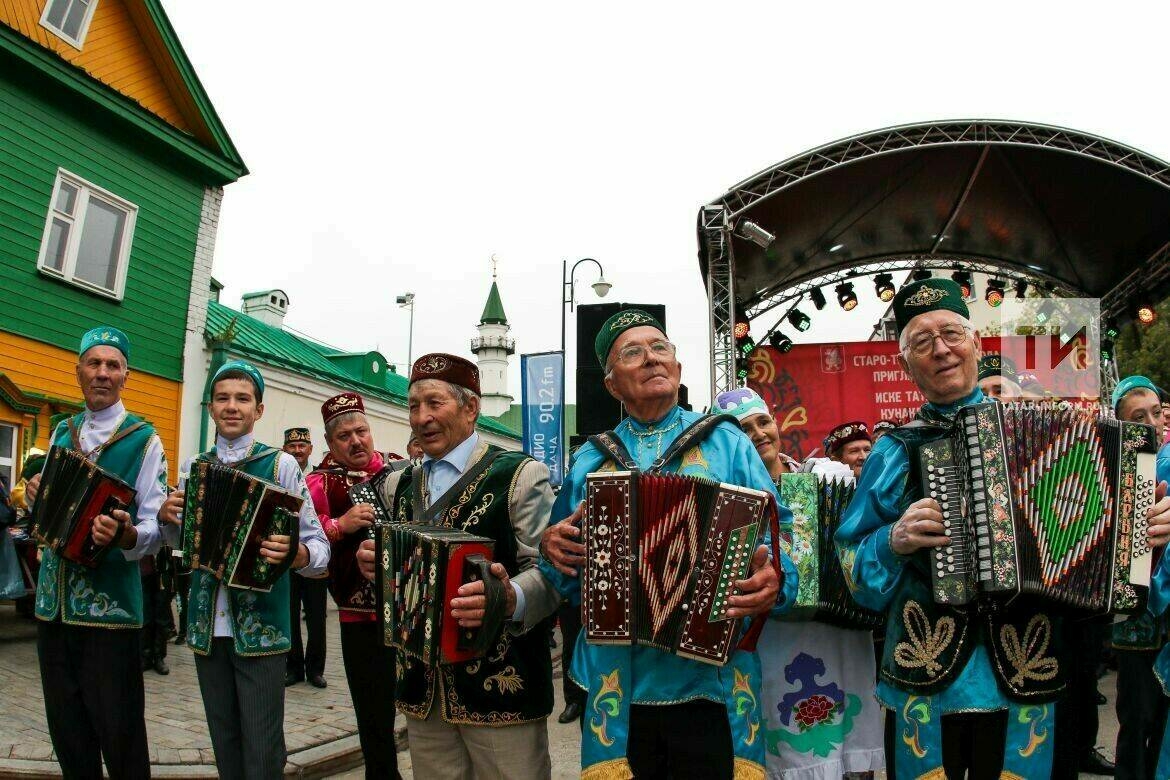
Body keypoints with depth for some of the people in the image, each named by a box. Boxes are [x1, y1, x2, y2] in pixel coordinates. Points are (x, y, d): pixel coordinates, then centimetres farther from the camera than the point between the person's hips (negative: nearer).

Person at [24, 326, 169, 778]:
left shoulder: (144, 440, -5)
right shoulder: (61, 434, 12)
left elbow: (154, 530, -10)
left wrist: (125, 534, -31)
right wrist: (34, 497, 0)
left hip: (111, 604, -5)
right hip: (53, 601, 5)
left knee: (121, 740, 1)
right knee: (66, 735, 15)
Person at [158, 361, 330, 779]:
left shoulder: (281, 464, -6)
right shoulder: (194, 467, 8)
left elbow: (319, 547, -8)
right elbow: (183, 542, 20)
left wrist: (296, 554, -31)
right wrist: (167, 516, -2)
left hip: (260, 626, -4)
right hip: (207, 624, 4)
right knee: (224, 744, 16)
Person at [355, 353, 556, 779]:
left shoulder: (521, 475, -6)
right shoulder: (397, 485, 13)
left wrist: (512, 600, -32)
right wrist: (374, 564, -3)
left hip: (501, 687, -5)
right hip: (422, 688, 5)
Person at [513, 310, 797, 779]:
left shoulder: (725, 441, 5)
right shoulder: (589, 459, 12)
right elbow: (565, 579, 16)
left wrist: (775, 578, -21)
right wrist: (552, 549, -6)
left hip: (709, 679, -2)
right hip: (615, 684, 2)